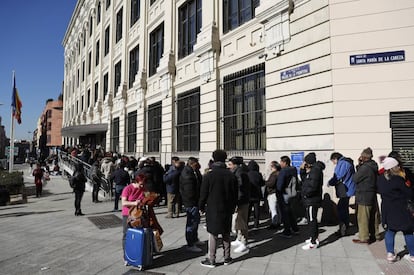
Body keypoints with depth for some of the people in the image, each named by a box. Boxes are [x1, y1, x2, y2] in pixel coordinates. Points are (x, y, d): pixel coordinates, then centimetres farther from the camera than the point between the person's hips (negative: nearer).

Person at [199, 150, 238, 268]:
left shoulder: (208, 175, -11)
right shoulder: (231, 175, 0)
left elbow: (203, 194, -7)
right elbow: (235, 194, 7)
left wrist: (201, 206, 7)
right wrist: (232, 207, 17)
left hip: (212, 209, -3)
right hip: (227, 210, 3)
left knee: (213, 235, 3)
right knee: (226, 234, 14)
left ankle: (211, 260, 10)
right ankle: (227, 258, 23)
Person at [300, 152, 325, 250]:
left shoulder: (316, 170, -18)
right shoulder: (312, 170, 13)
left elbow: (313, 186, -26)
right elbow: (304, 180, 17)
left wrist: (306, 194, -13)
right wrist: (302, 170, 4)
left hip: (312, 199, -10)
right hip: (311, 199, 10)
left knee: (312, 220, -5)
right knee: (312, 219, 19)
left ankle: (313, 243, 2)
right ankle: (314, 237, 32)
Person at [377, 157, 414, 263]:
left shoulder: (380, 179, 0)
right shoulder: (398, 180, -20)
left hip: (386, 209, 6)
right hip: (400, 210, -5)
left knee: (389, 231, 13)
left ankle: (390, 254, 12)